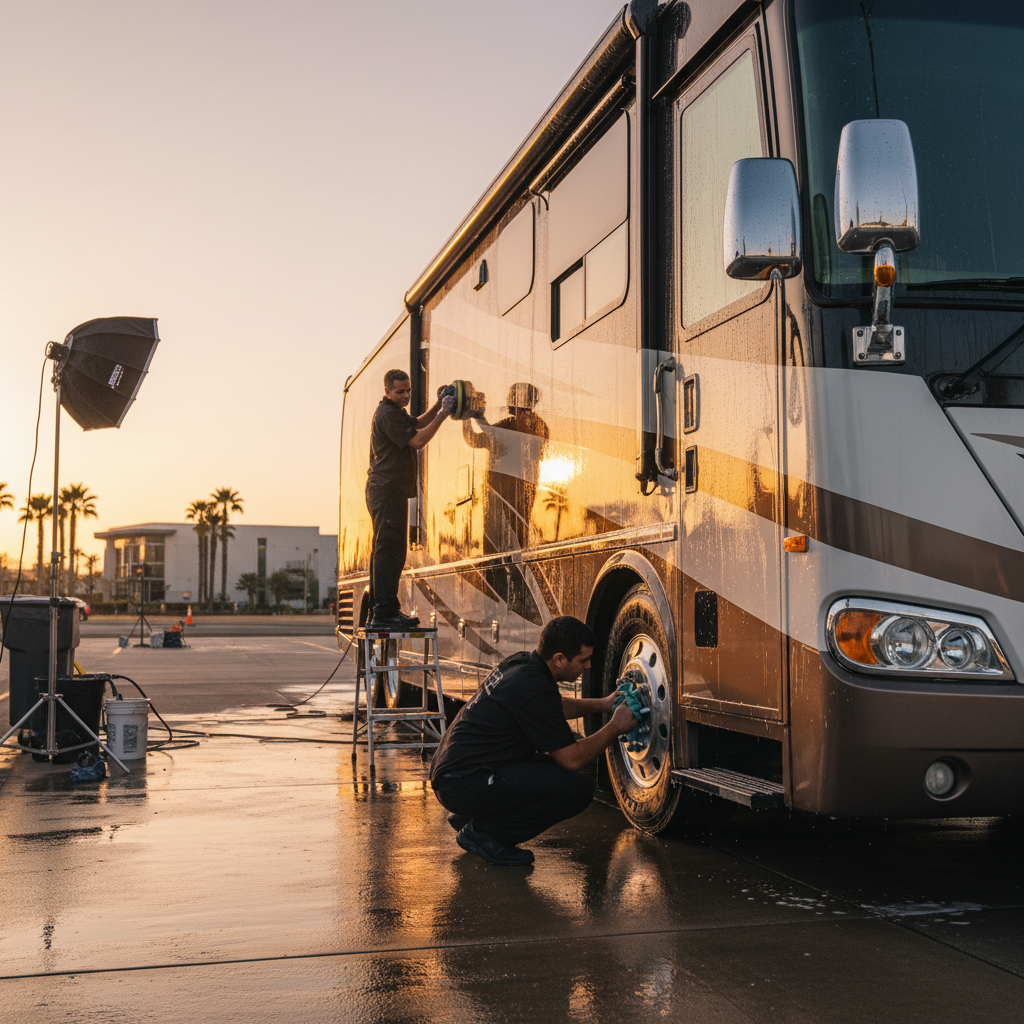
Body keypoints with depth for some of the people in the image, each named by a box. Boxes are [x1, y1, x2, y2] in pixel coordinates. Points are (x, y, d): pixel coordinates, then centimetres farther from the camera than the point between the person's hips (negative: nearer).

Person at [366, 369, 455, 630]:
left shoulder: (394, 412, 21)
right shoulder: (387, 414, -12)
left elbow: (418, 424, 34)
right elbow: (417, 440, -17)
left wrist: (438, 405, 18)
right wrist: (442, 414, -15)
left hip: (386, 490, 11)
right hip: (388, 490, -11)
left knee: (385, 551, 12)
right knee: (389, 551, -14)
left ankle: (380, 611, 16)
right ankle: (385, 613, -16)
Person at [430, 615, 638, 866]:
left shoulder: (522, 662, 8)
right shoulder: (535, 690, -20)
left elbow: (552, 707, 31)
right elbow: (572, 758, -13)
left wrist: (602, 705, 22)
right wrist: (615, 727, -1)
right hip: (464, 785, -10)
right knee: (579, 788, -17)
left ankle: (469, 818, 18)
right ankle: (484, 832, -6)